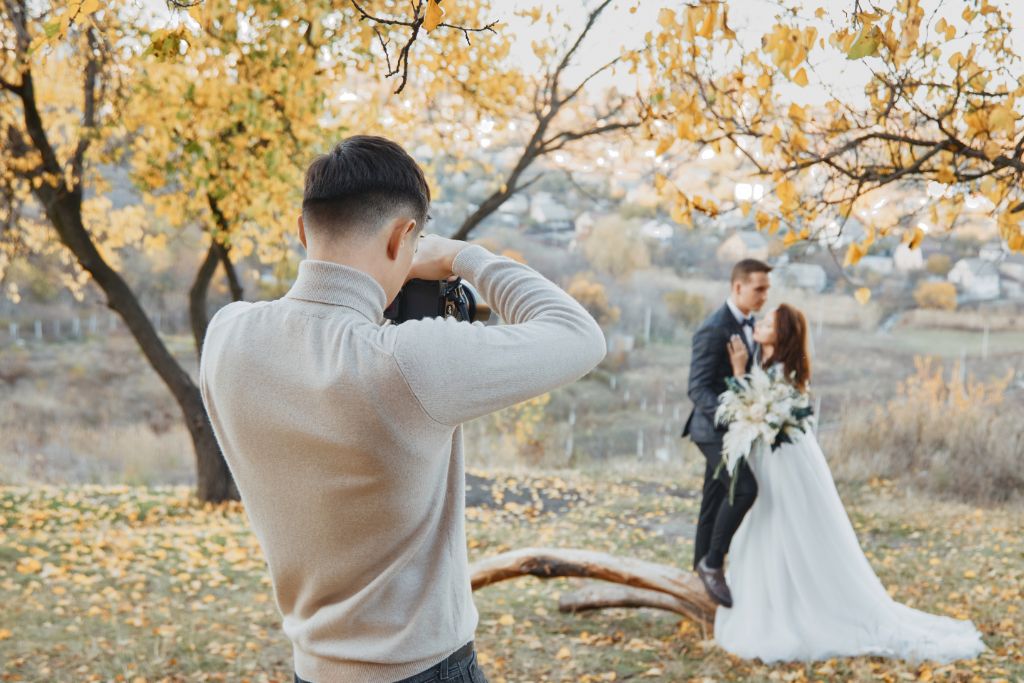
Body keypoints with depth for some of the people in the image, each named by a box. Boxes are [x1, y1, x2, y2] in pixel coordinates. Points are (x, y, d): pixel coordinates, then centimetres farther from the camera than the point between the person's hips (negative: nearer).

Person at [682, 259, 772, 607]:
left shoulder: (748, 323, 10)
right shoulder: (713, 330, -19)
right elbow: (697, 389, -23)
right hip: (715, 428, -9)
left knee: (716, 501, 14)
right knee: (744, 488, -23)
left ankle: (707, 568, 24)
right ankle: (713, 562, -8)